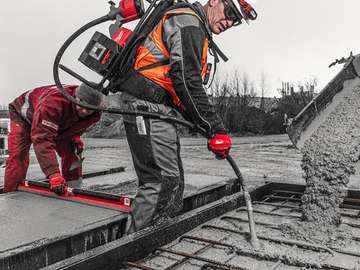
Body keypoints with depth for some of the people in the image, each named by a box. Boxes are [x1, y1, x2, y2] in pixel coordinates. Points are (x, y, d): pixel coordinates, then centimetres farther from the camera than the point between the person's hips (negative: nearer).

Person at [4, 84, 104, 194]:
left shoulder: (94, 115, -25)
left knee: (72, 152, -6)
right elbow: (42, 139, -52)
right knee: (18, 155, -19)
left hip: (57, 124, 5)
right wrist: (54, 174, -57)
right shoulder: (54, 102, -48)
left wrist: (76, 139, -17)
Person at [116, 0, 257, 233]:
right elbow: (188, 82, -20)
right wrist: (217, 129, -19)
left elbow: (188, 84, 22)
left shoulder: (197, 31, 26)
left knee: (173, 181, 11)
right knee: (162, 180, -14)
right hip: (149, 107, -11)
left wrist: (210, 127, 12)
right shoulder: (189, 22, -7)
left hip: (161, 109, 11)